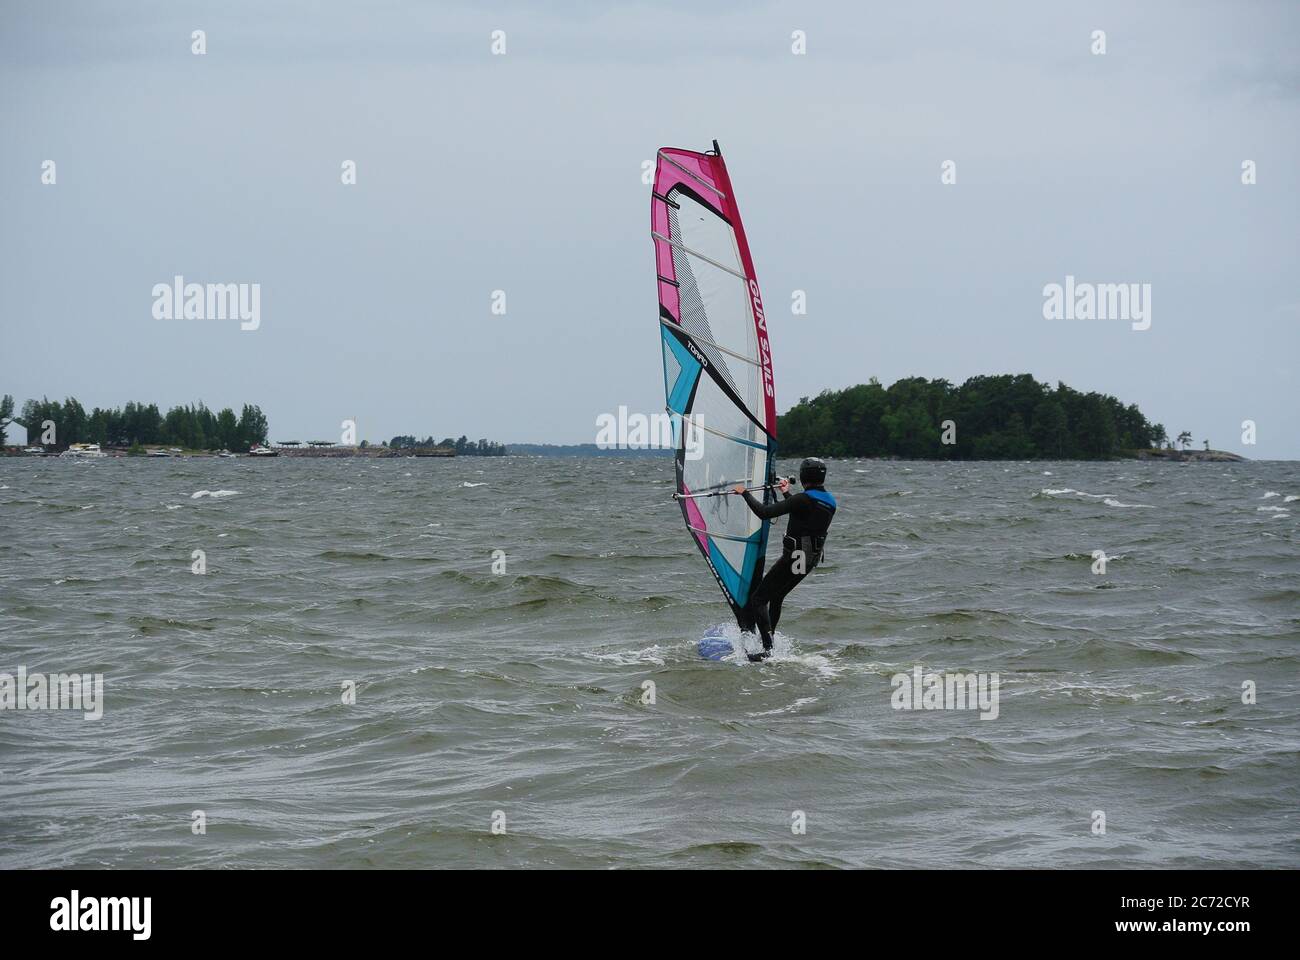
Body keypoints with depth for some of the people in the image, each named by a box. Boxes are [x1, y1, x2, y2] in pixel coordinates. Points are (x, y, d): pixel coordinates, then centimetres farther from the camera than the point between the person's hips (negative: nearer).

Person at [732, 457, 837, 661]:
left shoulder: (803, 500, -18)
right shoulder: (829, 502, 8)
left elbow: (765, 512, -21)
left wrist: (745, 492, -8)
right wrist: (787, 494, 37)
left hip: (795, 558, -9)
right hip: (811, 559, 9)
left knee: (758, 600, -6)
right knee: (776, 598, 25)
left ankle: (768, 649, -17)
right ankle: (767, 641, 31)